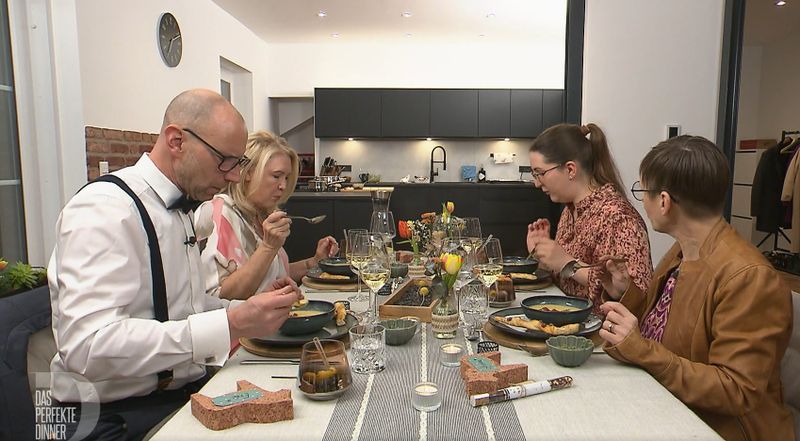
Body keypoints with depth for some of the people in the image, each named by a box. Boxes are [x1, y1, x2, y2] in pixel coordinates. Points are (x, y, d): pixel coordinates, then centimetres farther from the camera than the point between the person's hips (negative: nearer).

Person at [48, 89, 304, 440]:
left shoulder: (180, 210, 13)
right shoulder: (104, 209, -15)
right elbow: (87, 346, -26)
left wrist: (250, 309, 0)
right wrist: (231, 324, -30)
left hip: (187, 391, 9)